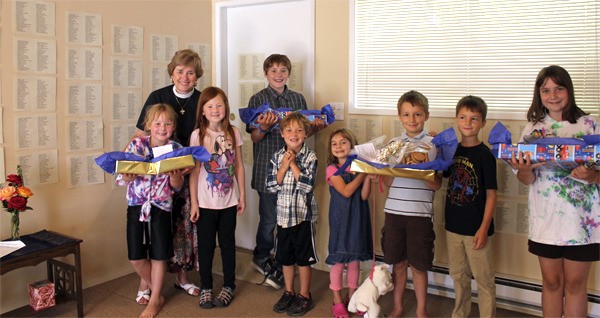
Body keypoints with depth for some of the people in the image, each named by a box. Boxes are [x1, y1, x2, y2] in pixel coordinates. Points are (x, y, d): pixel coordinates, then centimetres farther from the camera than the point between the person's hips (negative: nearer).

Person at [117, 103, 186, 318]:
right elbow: (122, 179, -6)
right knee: (136, 256, 5)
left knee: (158, 255, 7)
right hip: (136, 205, 1)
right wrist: (128, 176, -28)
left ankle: (154, 300, 26)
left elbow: (177, 187, -1)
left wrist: (175, 176, -22)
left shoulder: (176, 150, -3)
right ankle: (154, 288, 32)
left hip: (161, 206, -1)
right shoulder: (136, 145, -5)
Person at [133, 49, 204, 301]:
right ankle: (146, 283, 9)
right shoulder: (157, 97, -1)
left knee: (187, 224, 7)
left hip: (190, 175, 2)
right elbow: (141, 135, 0)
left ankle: (182, 276, 24)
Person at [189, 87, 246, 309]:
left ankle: (229, 286, 27)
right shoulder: (197, 135, -6)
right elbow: (194, 170, -6)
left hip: (229, 201, 2)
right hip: (205, 202, -1)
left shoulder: (233, 133, 0)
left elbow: (239, 166, 5)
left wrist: (242, 195, 4)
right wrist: (194, 202, -7)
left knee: (228, 243, 12)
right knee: (206, 245, 10)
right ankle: (206, 288, 25)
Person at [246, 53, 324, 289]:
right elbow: (254, 137, -3)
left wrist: (315, 127, -4)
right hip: (267, 167, -3)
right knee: (269, 218, 1)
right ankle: (262, 258, 28)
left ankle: (281, 265, 24)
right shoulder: (258, 99, 1)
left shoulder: (298, 99, 11)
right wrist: (263, 127, -24)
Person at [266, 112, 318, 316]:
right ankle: (289, 293, 32)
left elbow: (307, 186, -20)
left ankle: (304, 296, 22)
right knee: (285, 257, 16)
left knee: (303, 258, 7)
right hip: (284, 215, 4)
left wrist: (293, 164, -17)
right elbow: (271, 187, -4)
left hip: (303, 215, -4)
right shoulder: (277, 157, 2)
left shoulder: (310, 157, -8)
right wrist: (283, 166, -14)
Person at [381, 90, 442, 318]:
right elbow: (387, 182, 7)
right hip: (394, 211, 3)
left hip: (420, 214, -3)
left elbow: (437, 184, -7)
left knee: (418, 265, 7)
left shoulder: (433, 144, -2)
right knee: (398, 262, 14)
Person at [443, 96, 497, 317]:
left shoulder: (484, 155, -11)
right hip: (453, 225, 6)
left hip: (476, 228, -5)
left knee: (484, 279, 6)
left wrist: (484, 228, -16)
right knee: (458, 275, 19)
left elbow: (491, 194, -11)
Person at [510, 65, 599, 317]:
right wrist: (524, 170, -21)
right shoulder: (532, 129, 4)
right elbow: (527, 180, 2)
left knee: (575, 283, 9)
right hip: (546, 218, 2)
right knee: (551, 281, 14)